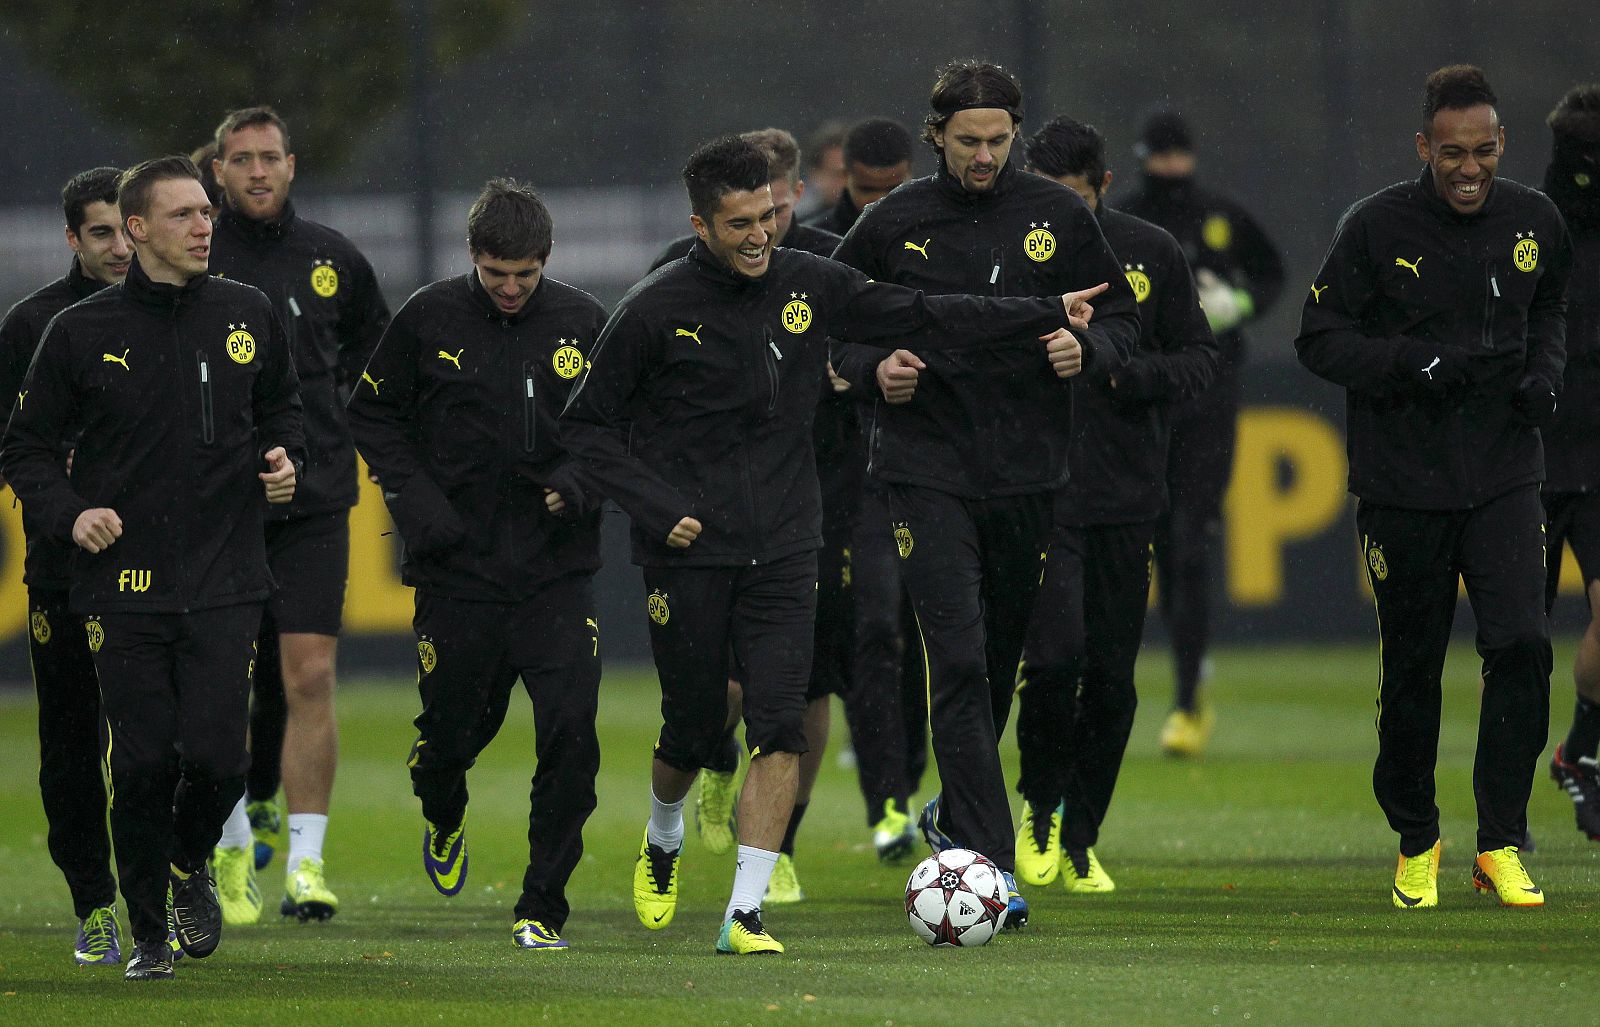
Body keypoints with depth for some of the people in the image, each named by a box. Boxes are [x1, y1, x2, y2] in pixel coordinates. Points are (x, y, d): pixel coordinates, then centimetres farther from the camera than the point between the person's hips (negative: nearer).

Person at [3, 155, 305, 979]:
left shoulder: (248, 316, 5)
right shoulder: (83, 331, -2)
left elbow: (281, 406, 24)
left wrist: (285, 459, 3)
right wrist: (69, 513, -10)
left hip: (226, 580, 1)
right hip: (125, 585, -1)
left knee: (217, 755, -8)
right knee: (143, 764, -2)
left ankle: (191, 864, 25)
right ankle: (147, 931, 14)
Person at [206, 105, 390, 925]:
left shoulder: (331, 260, 6)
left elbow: (373, 341, 24)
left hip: (313, 499, 0)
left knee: (310, 677, -10)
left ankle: (305, 861, -9)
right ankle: (238, 841, 23)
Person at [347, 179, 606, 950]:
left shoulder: (582, 323, 2)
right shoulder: (429, 321, -2)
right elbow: (372, 414, 7)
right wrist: (416, 500, -6)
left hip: (559, 569, 0)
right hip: (459, 568, 0)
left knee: (570, 735, -11)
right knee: (451, 730, 8)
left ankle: (542, 907, -1)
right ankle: (443, 818, 45)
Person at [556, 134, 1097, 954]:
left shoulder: (807, 285, 2)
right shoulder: (655, 310, -9)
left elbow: (922, 317, 11)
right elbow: (587, 424, -3)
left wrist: (1046, 316, 10)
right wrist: (659, 508, -13)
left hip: (783, 548, 3)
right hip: (688, 551, -2)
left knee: (779, 728, -11)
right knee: (693, 733, 7)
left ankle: (745, 914, -11)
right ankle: (662, 841, 41)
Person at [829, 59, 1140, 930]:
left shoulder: (1057, 217, 3)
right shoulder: (895, 224, 0)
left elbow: (1120, 317, 10)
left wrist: (1086, 349, -12)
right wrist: (874, 367, -10)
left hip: (1028, 467, 3)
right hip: (926, 471, -3)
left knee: (1002, 654, 12)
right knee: (959, 661, -14)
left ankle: (956, 811, 37)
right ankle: (989, 862, -16)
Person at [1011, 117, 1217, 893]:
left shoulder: (1152, 254, 5)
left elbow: (1199, 357, 10)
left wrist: (1138, 375, -9)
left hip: (1126, 495, 3)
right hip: (1039, 492, -3)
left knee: (1111, 675, 5)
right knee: (1054, 654, -17)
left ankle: (1080, 840, 21)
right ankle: (1040, 806, 8)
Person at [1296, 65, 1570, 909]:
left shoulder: (1533, 222, 3)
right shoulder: (1376, 228, -8)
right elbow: (1319, 338, -5)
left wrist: (1543, 371, 0)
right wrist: (1411, 363, -20)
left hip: (1503, 475, 2)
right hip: (1403, 482, -2)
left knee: (1522, 643, -13)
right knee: (1412, 669, 5)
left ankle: (1500, 844, -2)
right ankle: (1415, 843, 24)